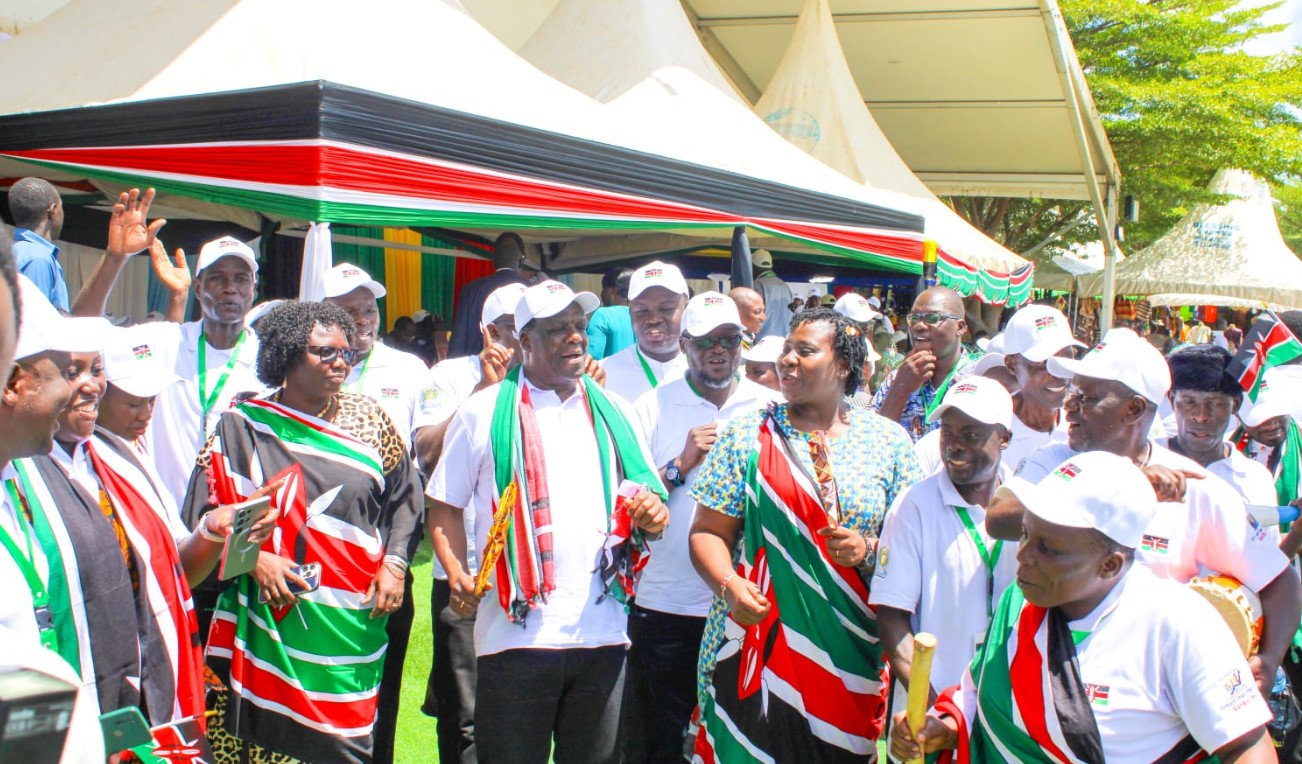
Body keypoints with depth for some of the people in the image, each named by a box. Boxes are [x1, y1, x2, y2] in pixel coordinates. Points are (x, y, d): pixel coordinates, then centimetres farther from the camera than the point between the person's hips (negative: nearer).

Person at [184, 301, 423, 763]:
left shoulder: (368, 419, 9)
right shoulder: (241, 425, 2)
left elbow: (405, 497, 12)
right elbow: (204, 512, 0)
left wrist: (394, 563, -1)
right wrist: (253, 556, -13)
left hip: (353, 621, 2)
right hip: (270, 620, -2)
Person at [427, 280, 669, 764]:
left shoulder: (614, 413, 12)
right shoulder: (484, 413, 3)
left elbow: (648, 498, 18)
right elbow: (445, 506, 5)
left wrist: (651, 515, -5)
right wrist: (457, 575, -12)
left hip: (602, 631, 3)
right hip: (515, 631, -3)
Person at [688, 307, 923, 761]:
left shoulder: (888, 441, 4)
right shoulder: (747, 435, 3)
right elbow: (709, 532, 2)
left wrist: (867, 551, -14)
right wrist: (729, 585, -16)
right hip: (758, 645, 0)